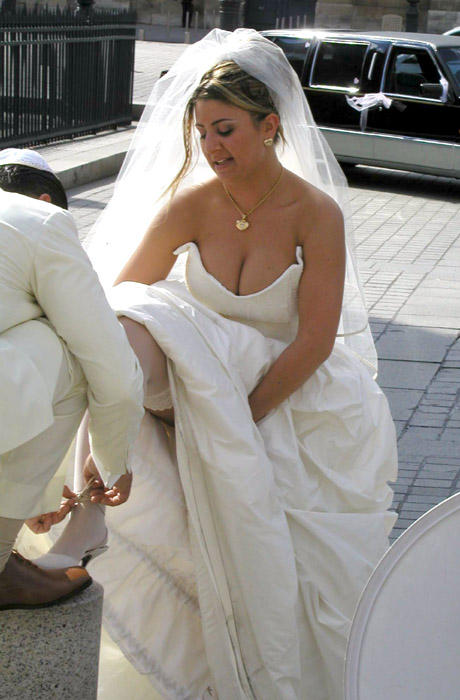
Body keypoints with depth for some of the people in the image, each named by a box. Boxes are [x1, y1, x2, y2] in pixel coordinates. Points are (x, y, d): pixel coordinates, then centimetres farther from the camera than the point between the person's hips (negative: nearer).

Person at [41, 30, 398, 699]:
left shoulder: (316, 212, -16)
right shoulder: (191, 202, -11)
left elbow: (314, 342, -17)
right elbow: (114, 300, -8)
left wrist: (239, 420, -20)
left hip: (292, 392, -1)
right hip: (203, 382, 2)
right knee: (132, 337, -29)